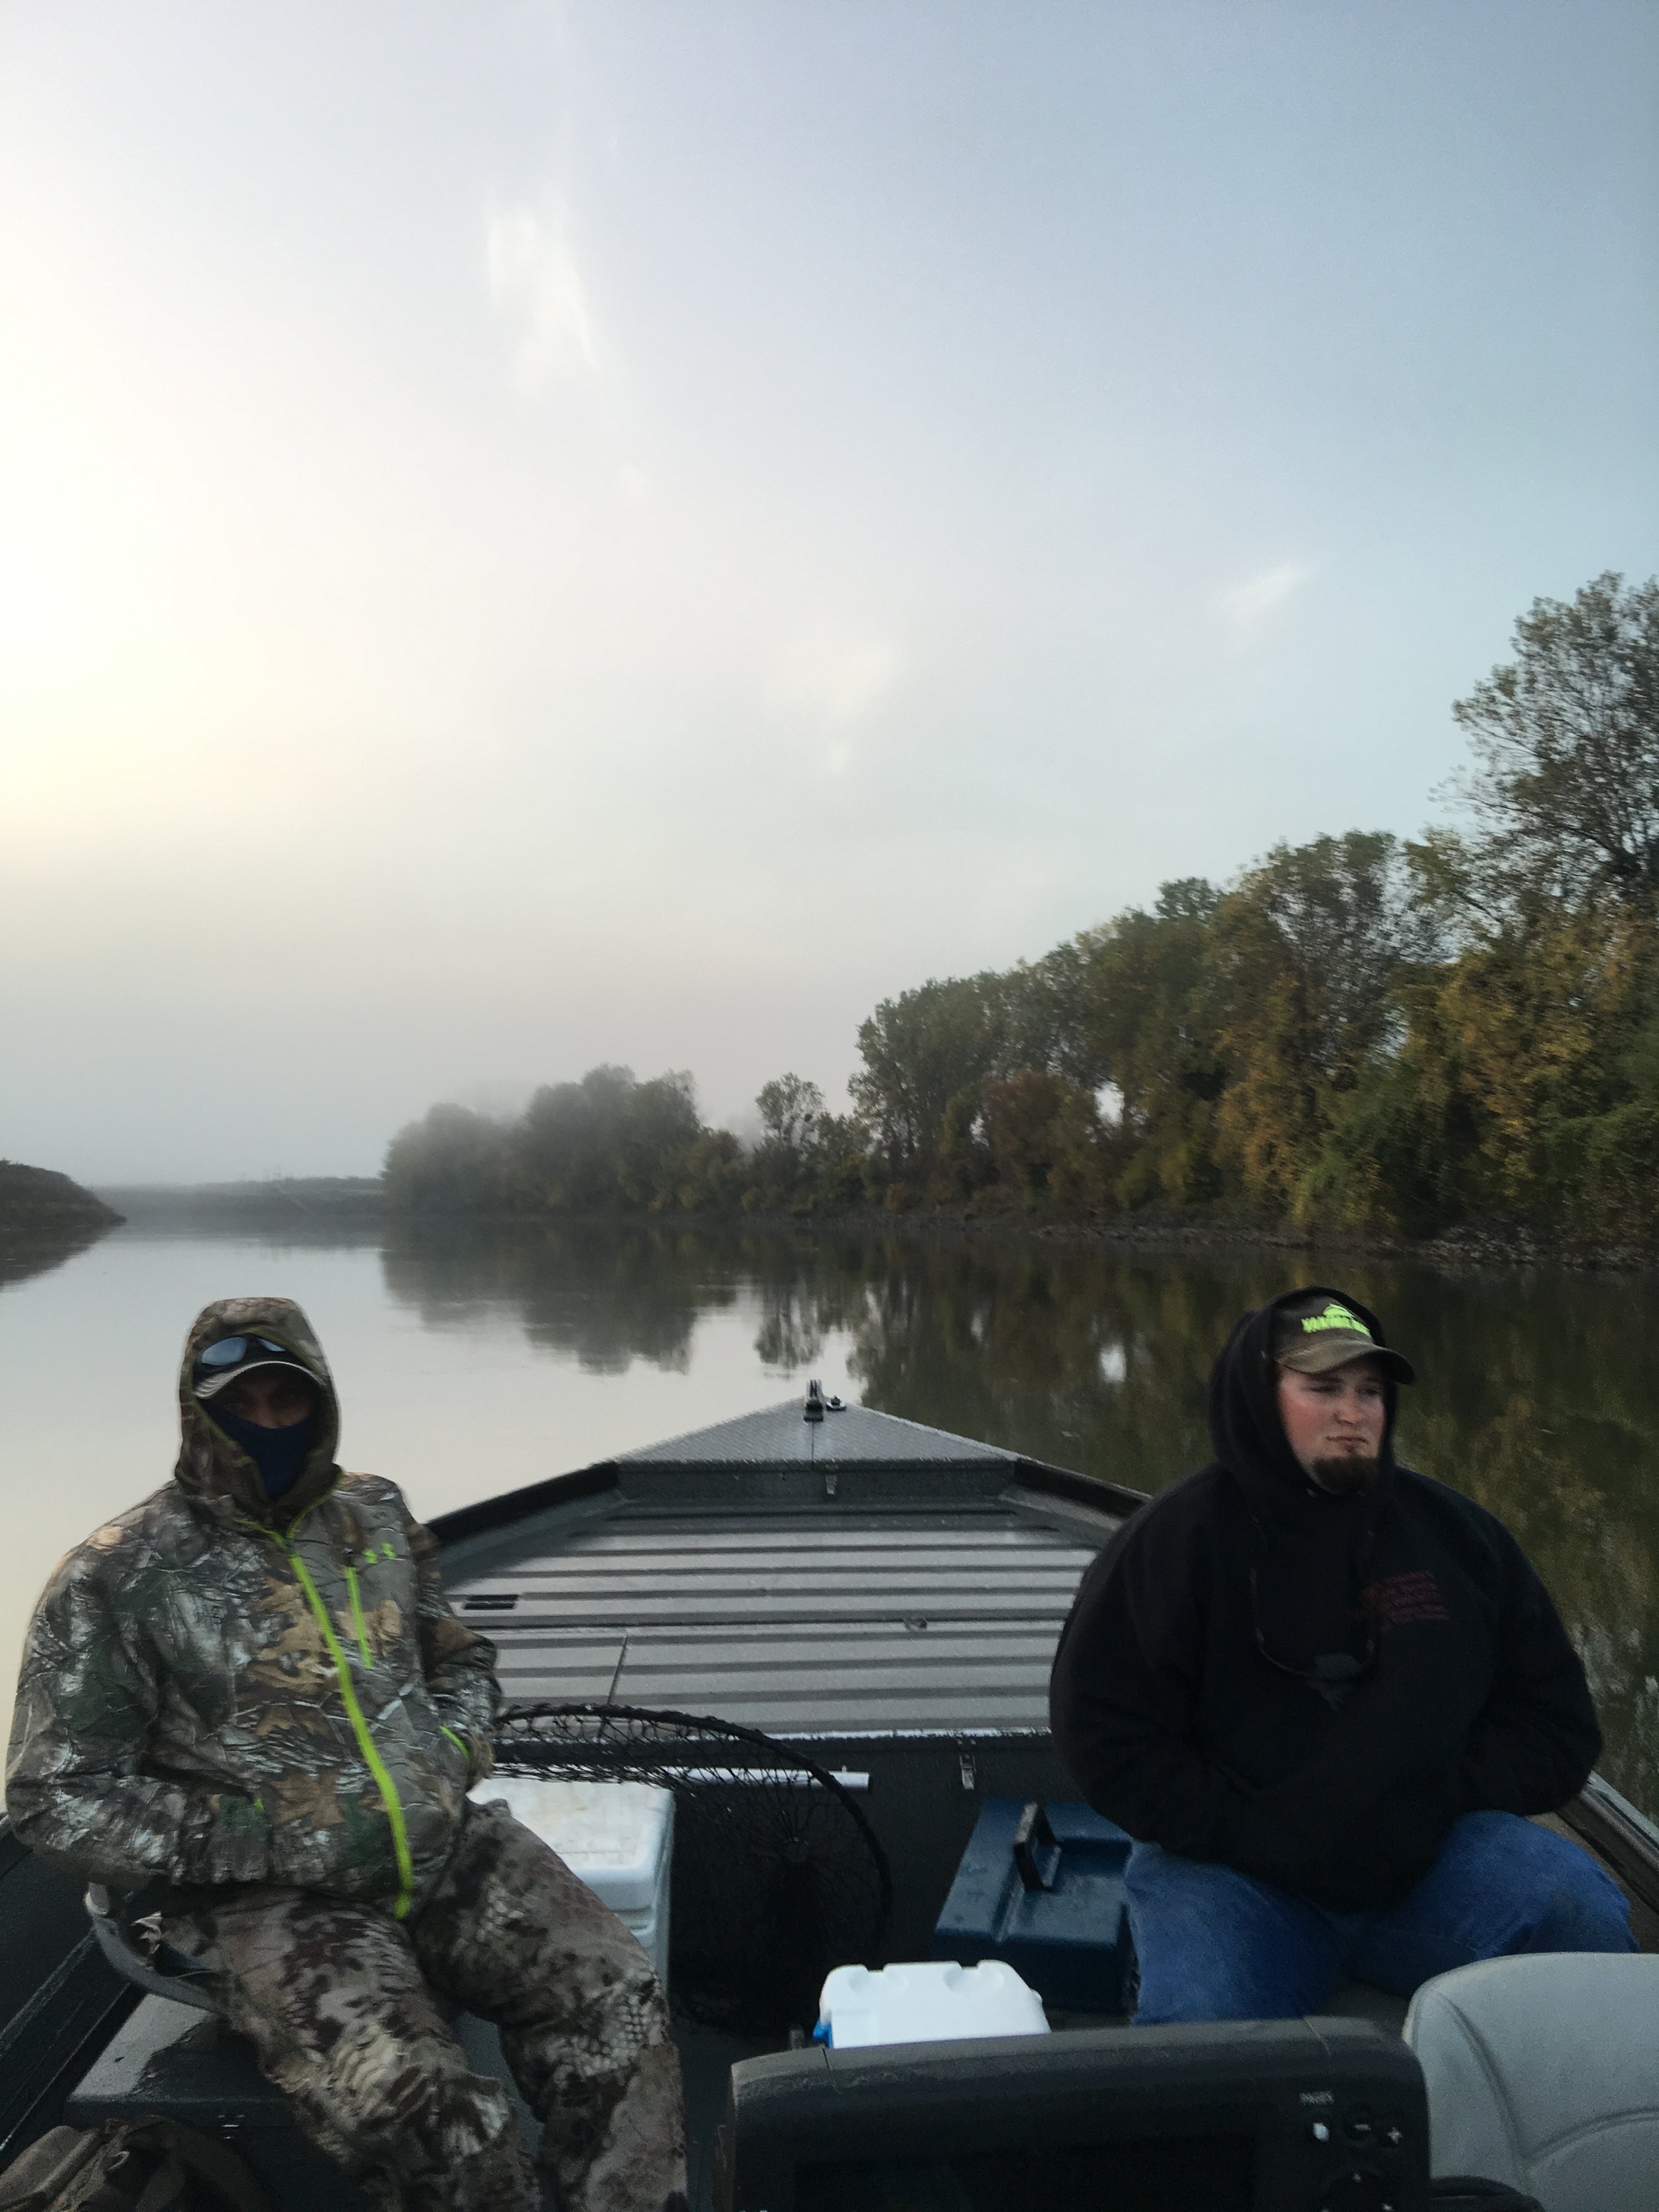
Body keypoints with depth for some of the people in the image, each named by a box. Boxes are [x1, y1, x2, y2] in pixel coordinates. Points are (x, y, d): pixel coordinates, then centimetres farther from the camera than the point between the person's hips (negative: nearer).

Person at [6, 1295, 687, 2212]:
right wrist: (275, 1838, -14)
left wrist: (453, 1752, 1)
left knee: (617, 2002, -17)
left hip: (445, 1845, 5)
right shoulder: (118, 1579, -6)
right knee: (437, 2124, -28)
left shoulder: (375, 1515, 9)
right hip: (271, 1897, -4)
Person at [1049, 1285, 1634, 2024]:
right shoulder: (1175, 1539, -4)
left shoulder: (1456, 1533, 8)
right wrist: (1248, 1834, -13)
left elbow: (1557, 1721, 12)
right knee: (1200, 2020, -31)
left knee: (1581, 1908, -22)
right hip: (1234, 1878, -3)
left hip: (1427, 1865, 4)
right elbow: (1105, 1734, -6)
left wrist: (1444, 1793, -5)